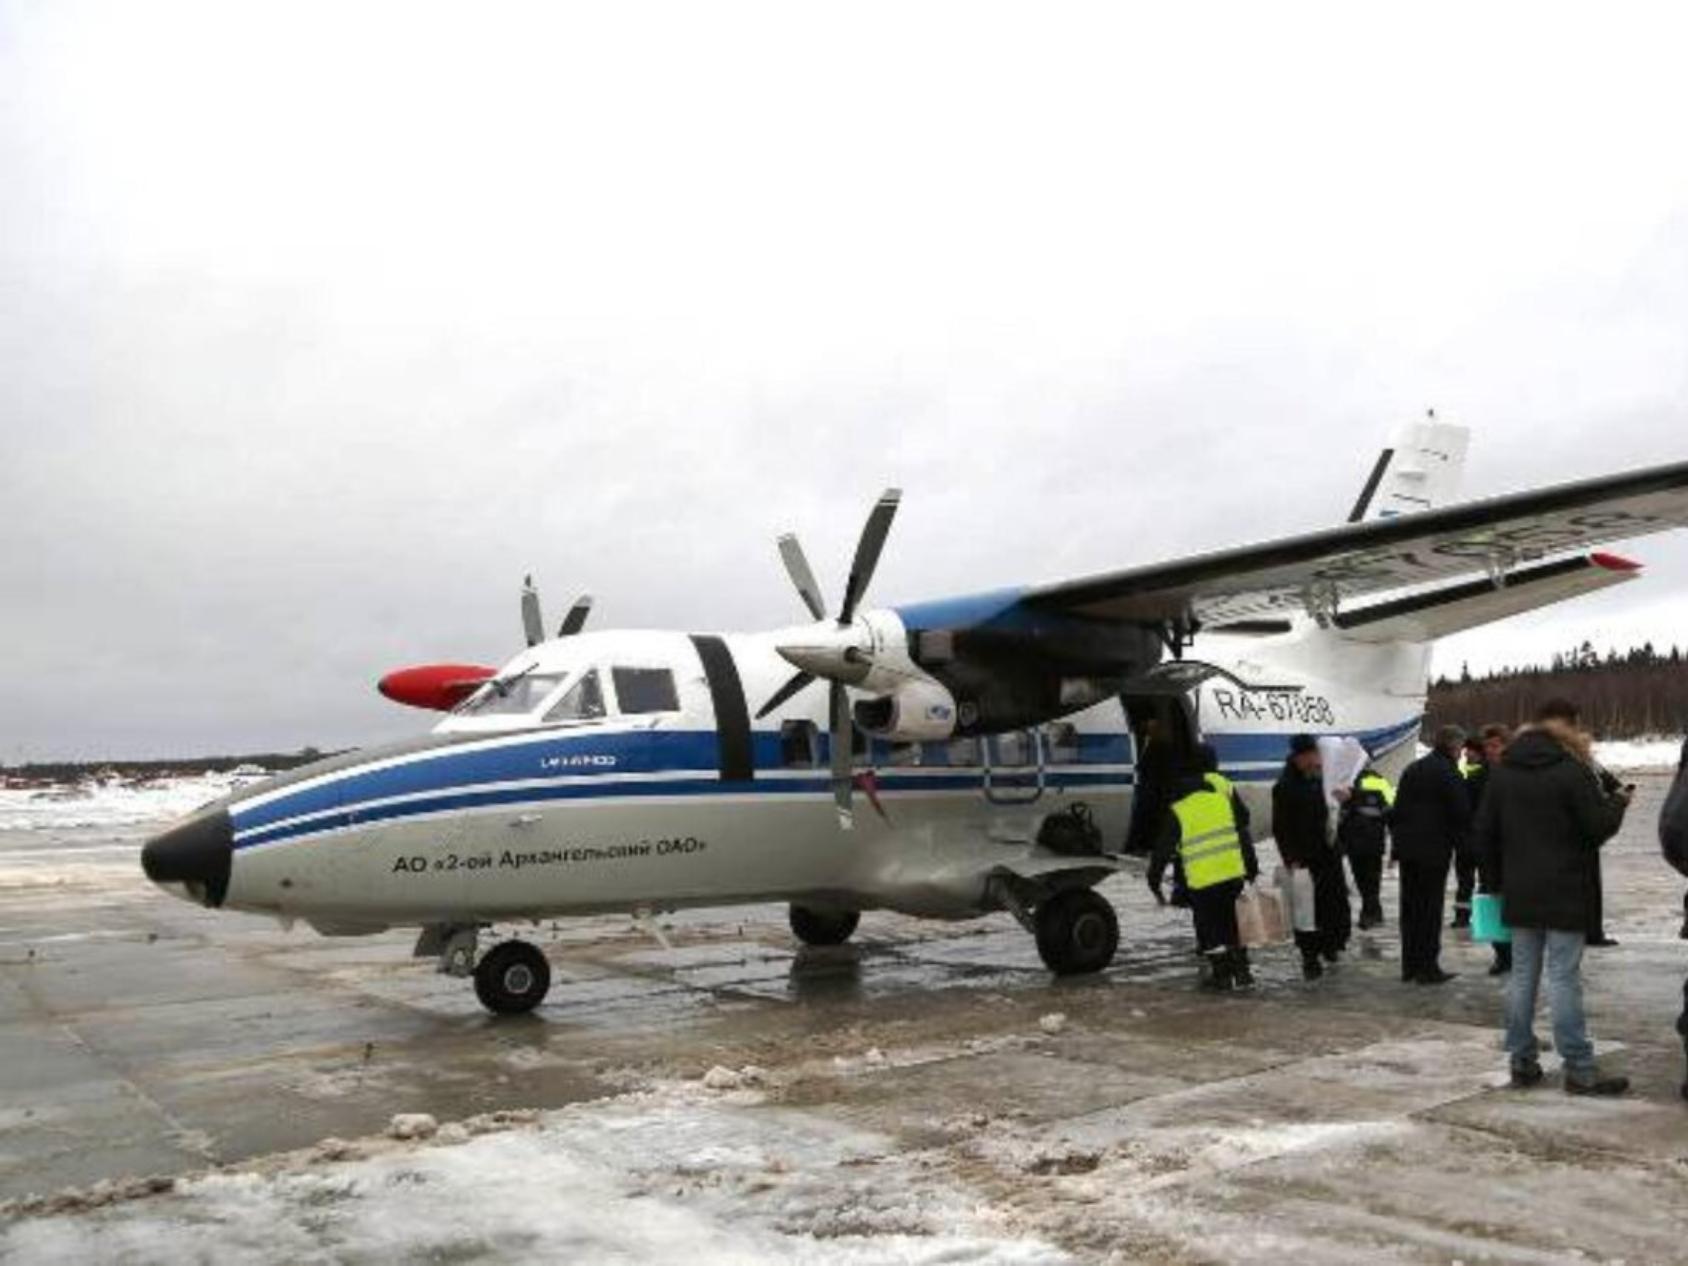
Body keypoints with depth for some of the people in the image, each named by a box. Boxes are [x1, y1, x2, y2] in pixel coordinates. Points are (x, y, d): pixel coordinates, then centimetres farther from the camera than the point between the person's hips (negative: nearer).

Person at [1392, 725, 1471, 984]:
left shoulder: (1412, 769, 14)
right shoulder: (1449, 773, -10)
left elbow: (1397, 809, 17)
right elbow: (1462, 814, -12)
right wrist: (1462, 843, 2)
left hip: (1407, 848, 7)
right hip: (1434, 850, -7)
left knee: (1410, 907, 11)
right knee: (1430, 909, -2)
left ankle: (1410, 966, 16)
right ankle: (1427, 968, 0)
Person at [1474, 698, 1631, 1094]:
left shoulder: (1502, 773, 8)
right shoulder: (1572, 770, -12)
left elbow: (1484, 833, 10)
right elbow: (1599, 826, -11)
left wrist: (1494, 882, 17)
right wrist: (1617, 802, 9)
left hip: (1519, 894, 6)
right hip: (1565, 894, -5)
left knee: (1522, 974, 10)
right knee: (1564, 978, -4)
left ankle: (1522, 1062, 13)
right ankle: (1579, 1070, 1)